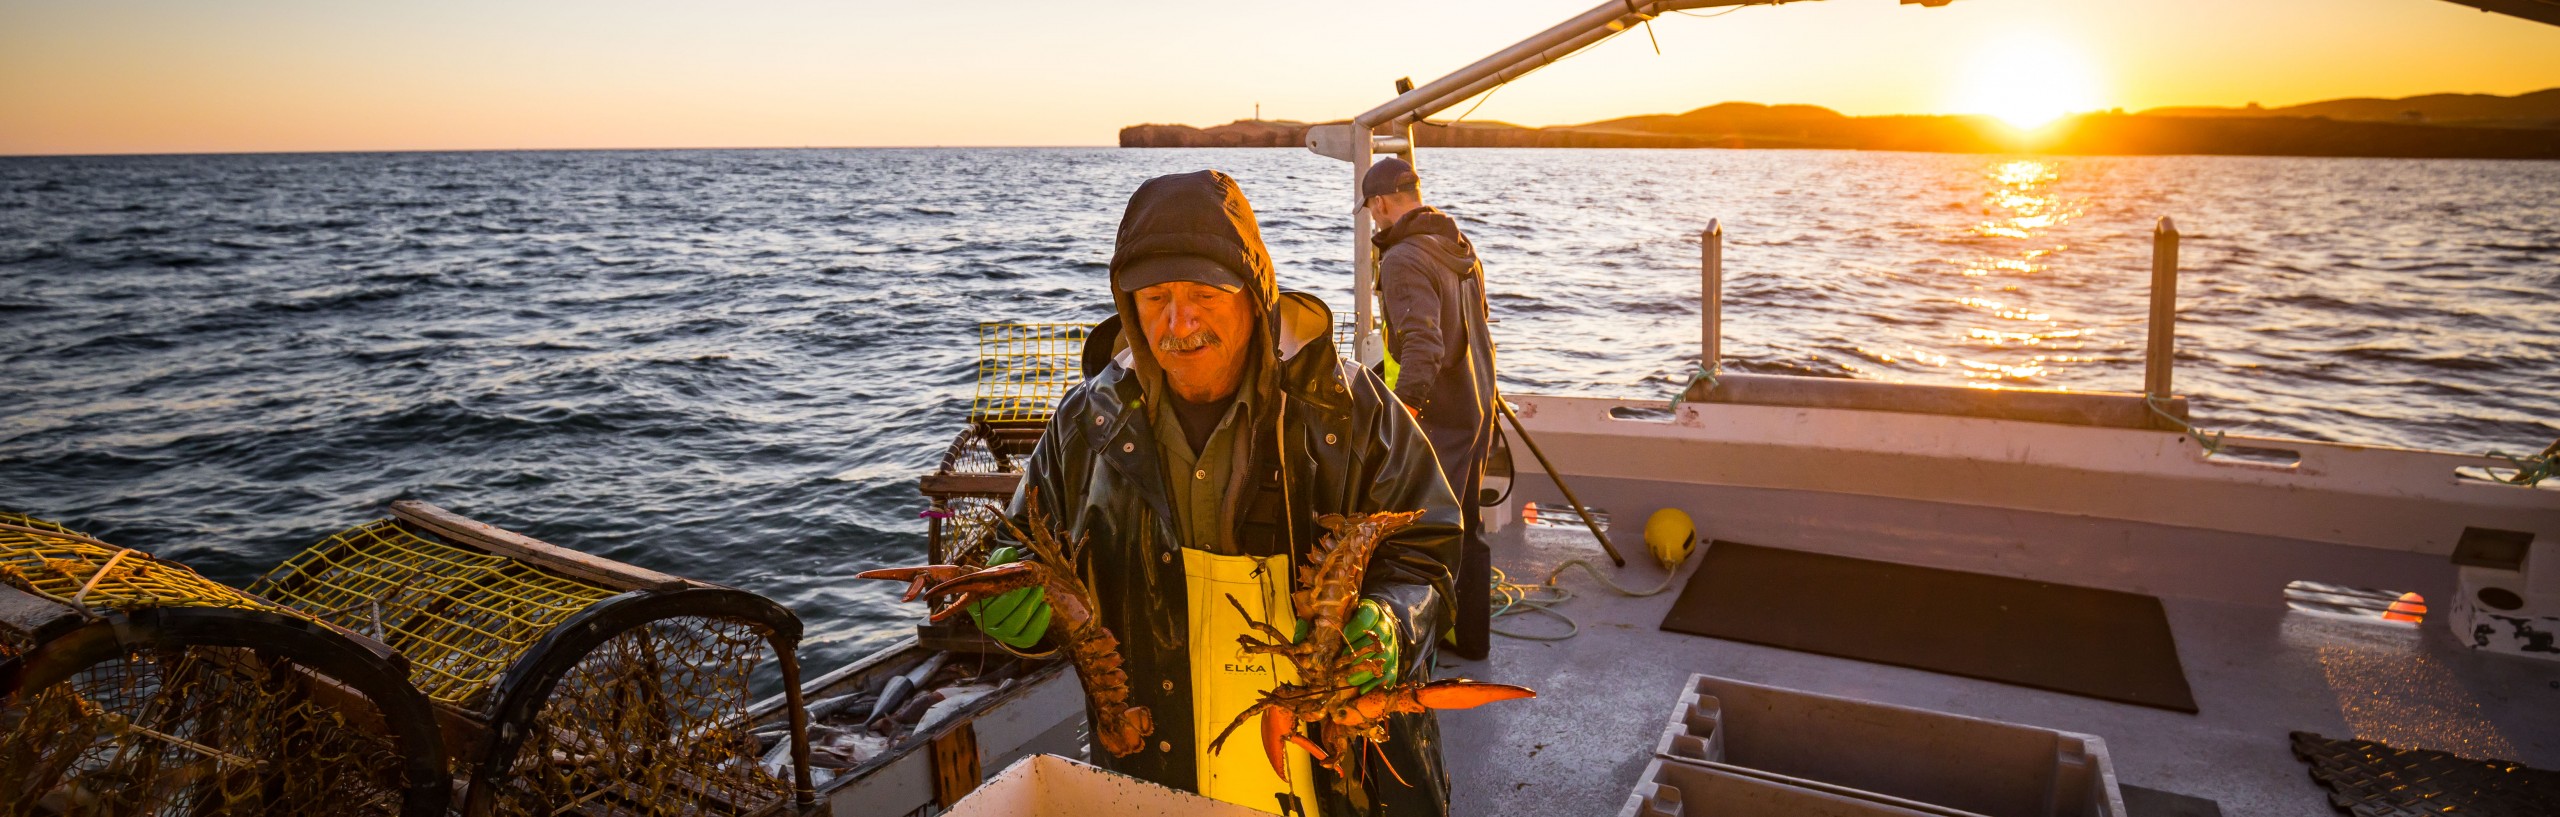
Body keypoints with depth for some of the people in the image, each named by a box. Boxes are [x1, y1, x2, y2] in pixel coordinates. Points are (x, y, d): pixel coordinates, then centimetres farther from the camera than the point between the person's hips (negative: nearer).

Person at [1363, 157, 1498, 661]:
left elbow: (1423, 346, -32)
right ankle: (1472, 637, 29)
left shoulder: (1404, 260, -18)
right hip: (1476, 407, 9)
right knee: (1468, 528, 18)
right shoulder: (1462, 249, 11)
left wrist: (1404, 409, -39)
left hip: (1438, 417, -9)